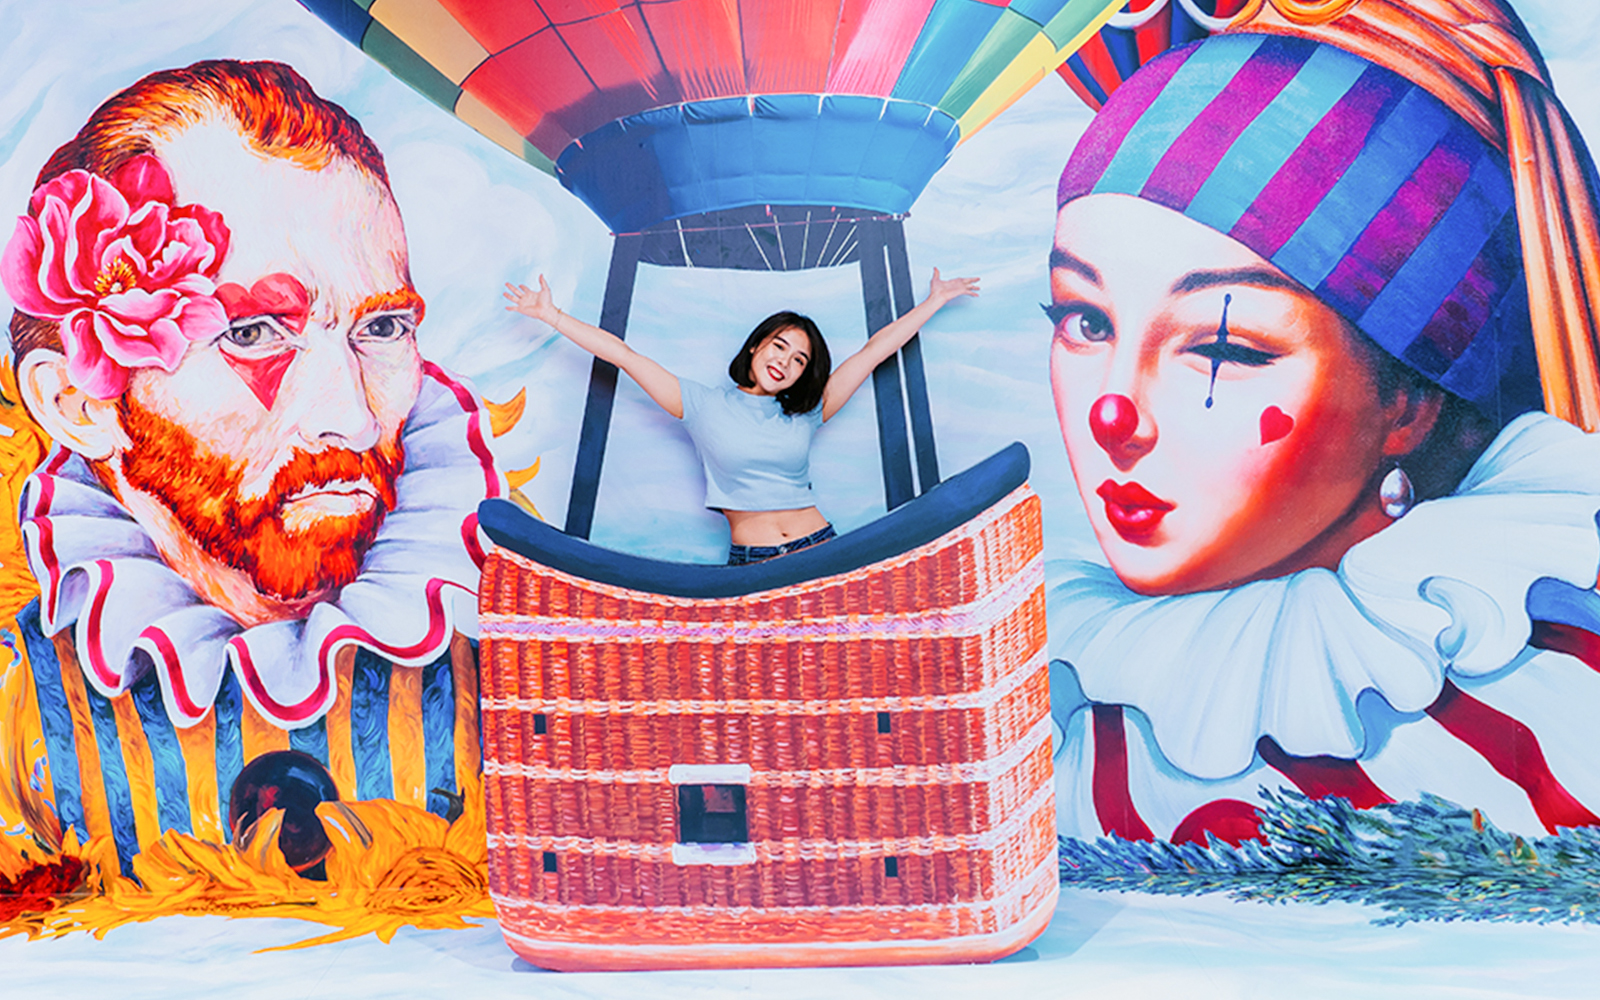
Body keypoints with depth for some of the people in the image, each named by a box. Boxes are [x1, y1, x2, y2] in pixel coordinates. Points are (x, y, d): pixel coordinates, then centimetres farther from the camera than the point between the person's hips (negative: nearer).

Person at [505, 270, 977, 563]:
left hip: (820, 551, 2)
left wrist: (934, 302, 22)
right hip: (749, 562, -2)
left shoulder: (805, 412, 15)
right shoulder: (705, 406, 10)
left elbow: (875, 350, 18)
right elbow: (626, 356, 8)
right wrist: (550, 315, 8)